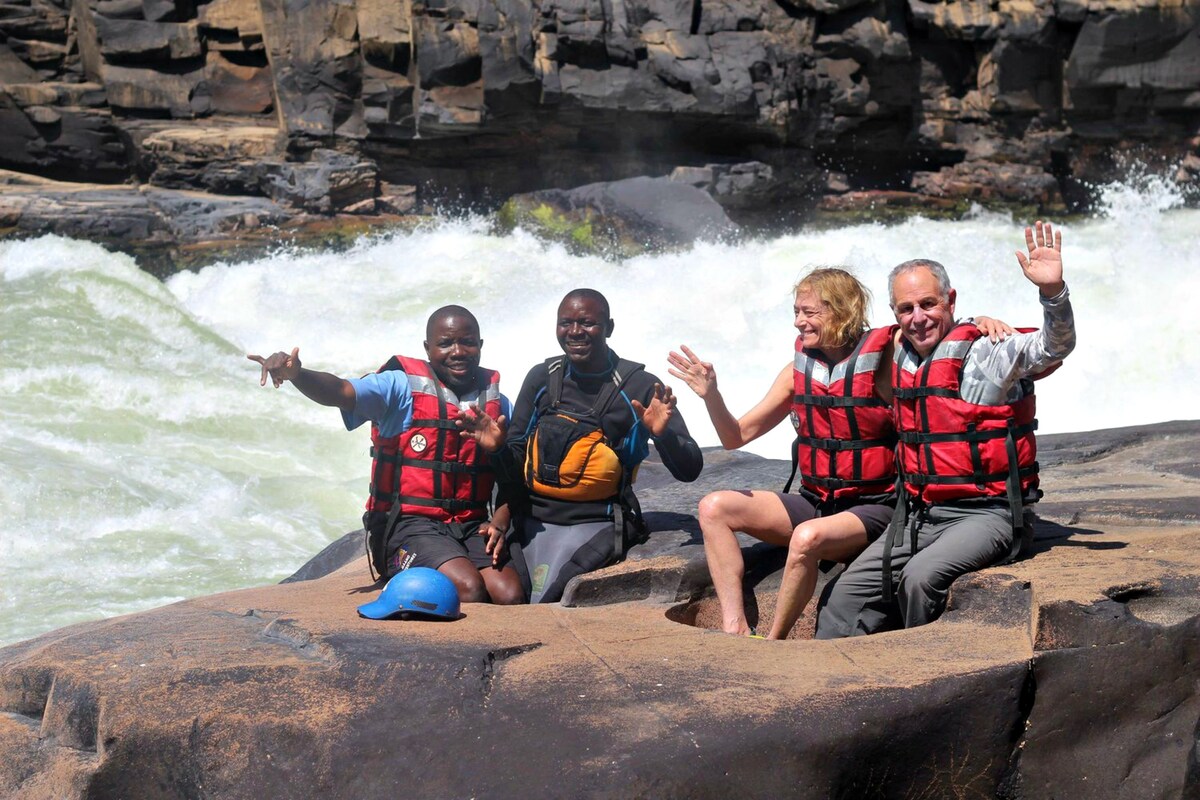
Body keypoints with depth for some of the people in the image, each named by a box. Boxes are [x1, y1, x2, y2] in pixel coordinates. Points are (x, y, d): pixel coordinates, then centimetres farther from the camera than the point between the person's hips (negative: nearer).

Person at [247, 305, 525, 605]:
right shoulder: (402, 387, -1)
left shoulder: (496, 403, 13)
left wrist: (499, 522, -7)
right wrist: (296, 374, -39)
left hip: (473, 526, 4)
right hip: (410, 524, -4)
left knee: (511, 598, -22)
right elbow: (341, 392, -18)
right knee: (470, 588, -29)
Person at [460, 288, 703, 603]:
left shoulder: (638, 386, -1)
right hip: (534, 520, 4)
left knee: (543, 604, -25)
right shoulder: (542, 378, 10)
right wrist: (499, 448, -10)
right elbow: (516, 469, 13)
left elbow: (689, 469, -3)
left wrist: (664, 434, -23)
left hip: (594, 525, -4)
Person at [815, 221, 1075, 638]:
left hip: (985, 513, -7)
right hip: (917, 515, 7)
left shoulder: (986, 352, -10)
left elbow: (1054, 346, -27)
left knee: (920, 577, -29)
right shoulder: (903, 356, 10)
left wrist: (1052, 290, -43)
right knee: (849, 593, 1)